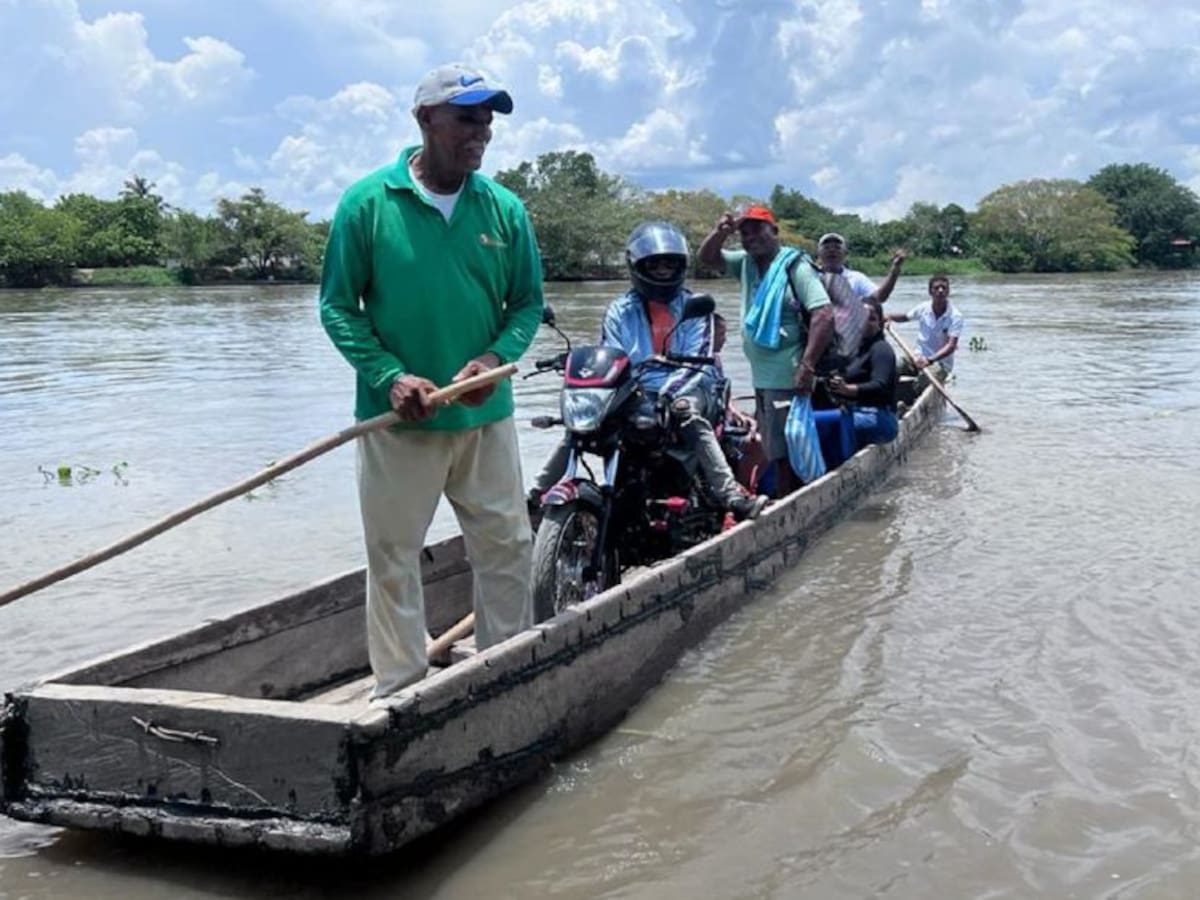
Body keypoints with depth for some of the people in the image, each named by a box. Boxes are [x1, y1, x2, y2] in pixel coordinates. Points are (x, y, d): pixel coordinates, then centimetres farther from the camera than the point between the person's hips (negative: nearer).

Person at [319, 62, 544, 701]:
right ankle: (399, 689, 20)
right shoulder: (368, 203, -5)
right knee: (394, 558, 6)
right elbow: (338, 305, -3)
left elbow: (527, 303, 8)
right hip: (398, 419, -3)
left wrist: (495, 359, -11)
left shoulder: (504, 208, 3)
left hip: (486, 414, 3)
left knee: (507, 548, 10)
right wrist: (390, 376, -16)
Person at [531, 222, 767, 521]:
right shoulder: (620, 311, 12)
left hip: (684, 391, -2)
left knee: (690, 417, -37)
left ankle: (732, 496, -44)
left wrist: (668, 394, -22)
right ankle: (535, 494, -10)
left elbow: (698, 361, -6)